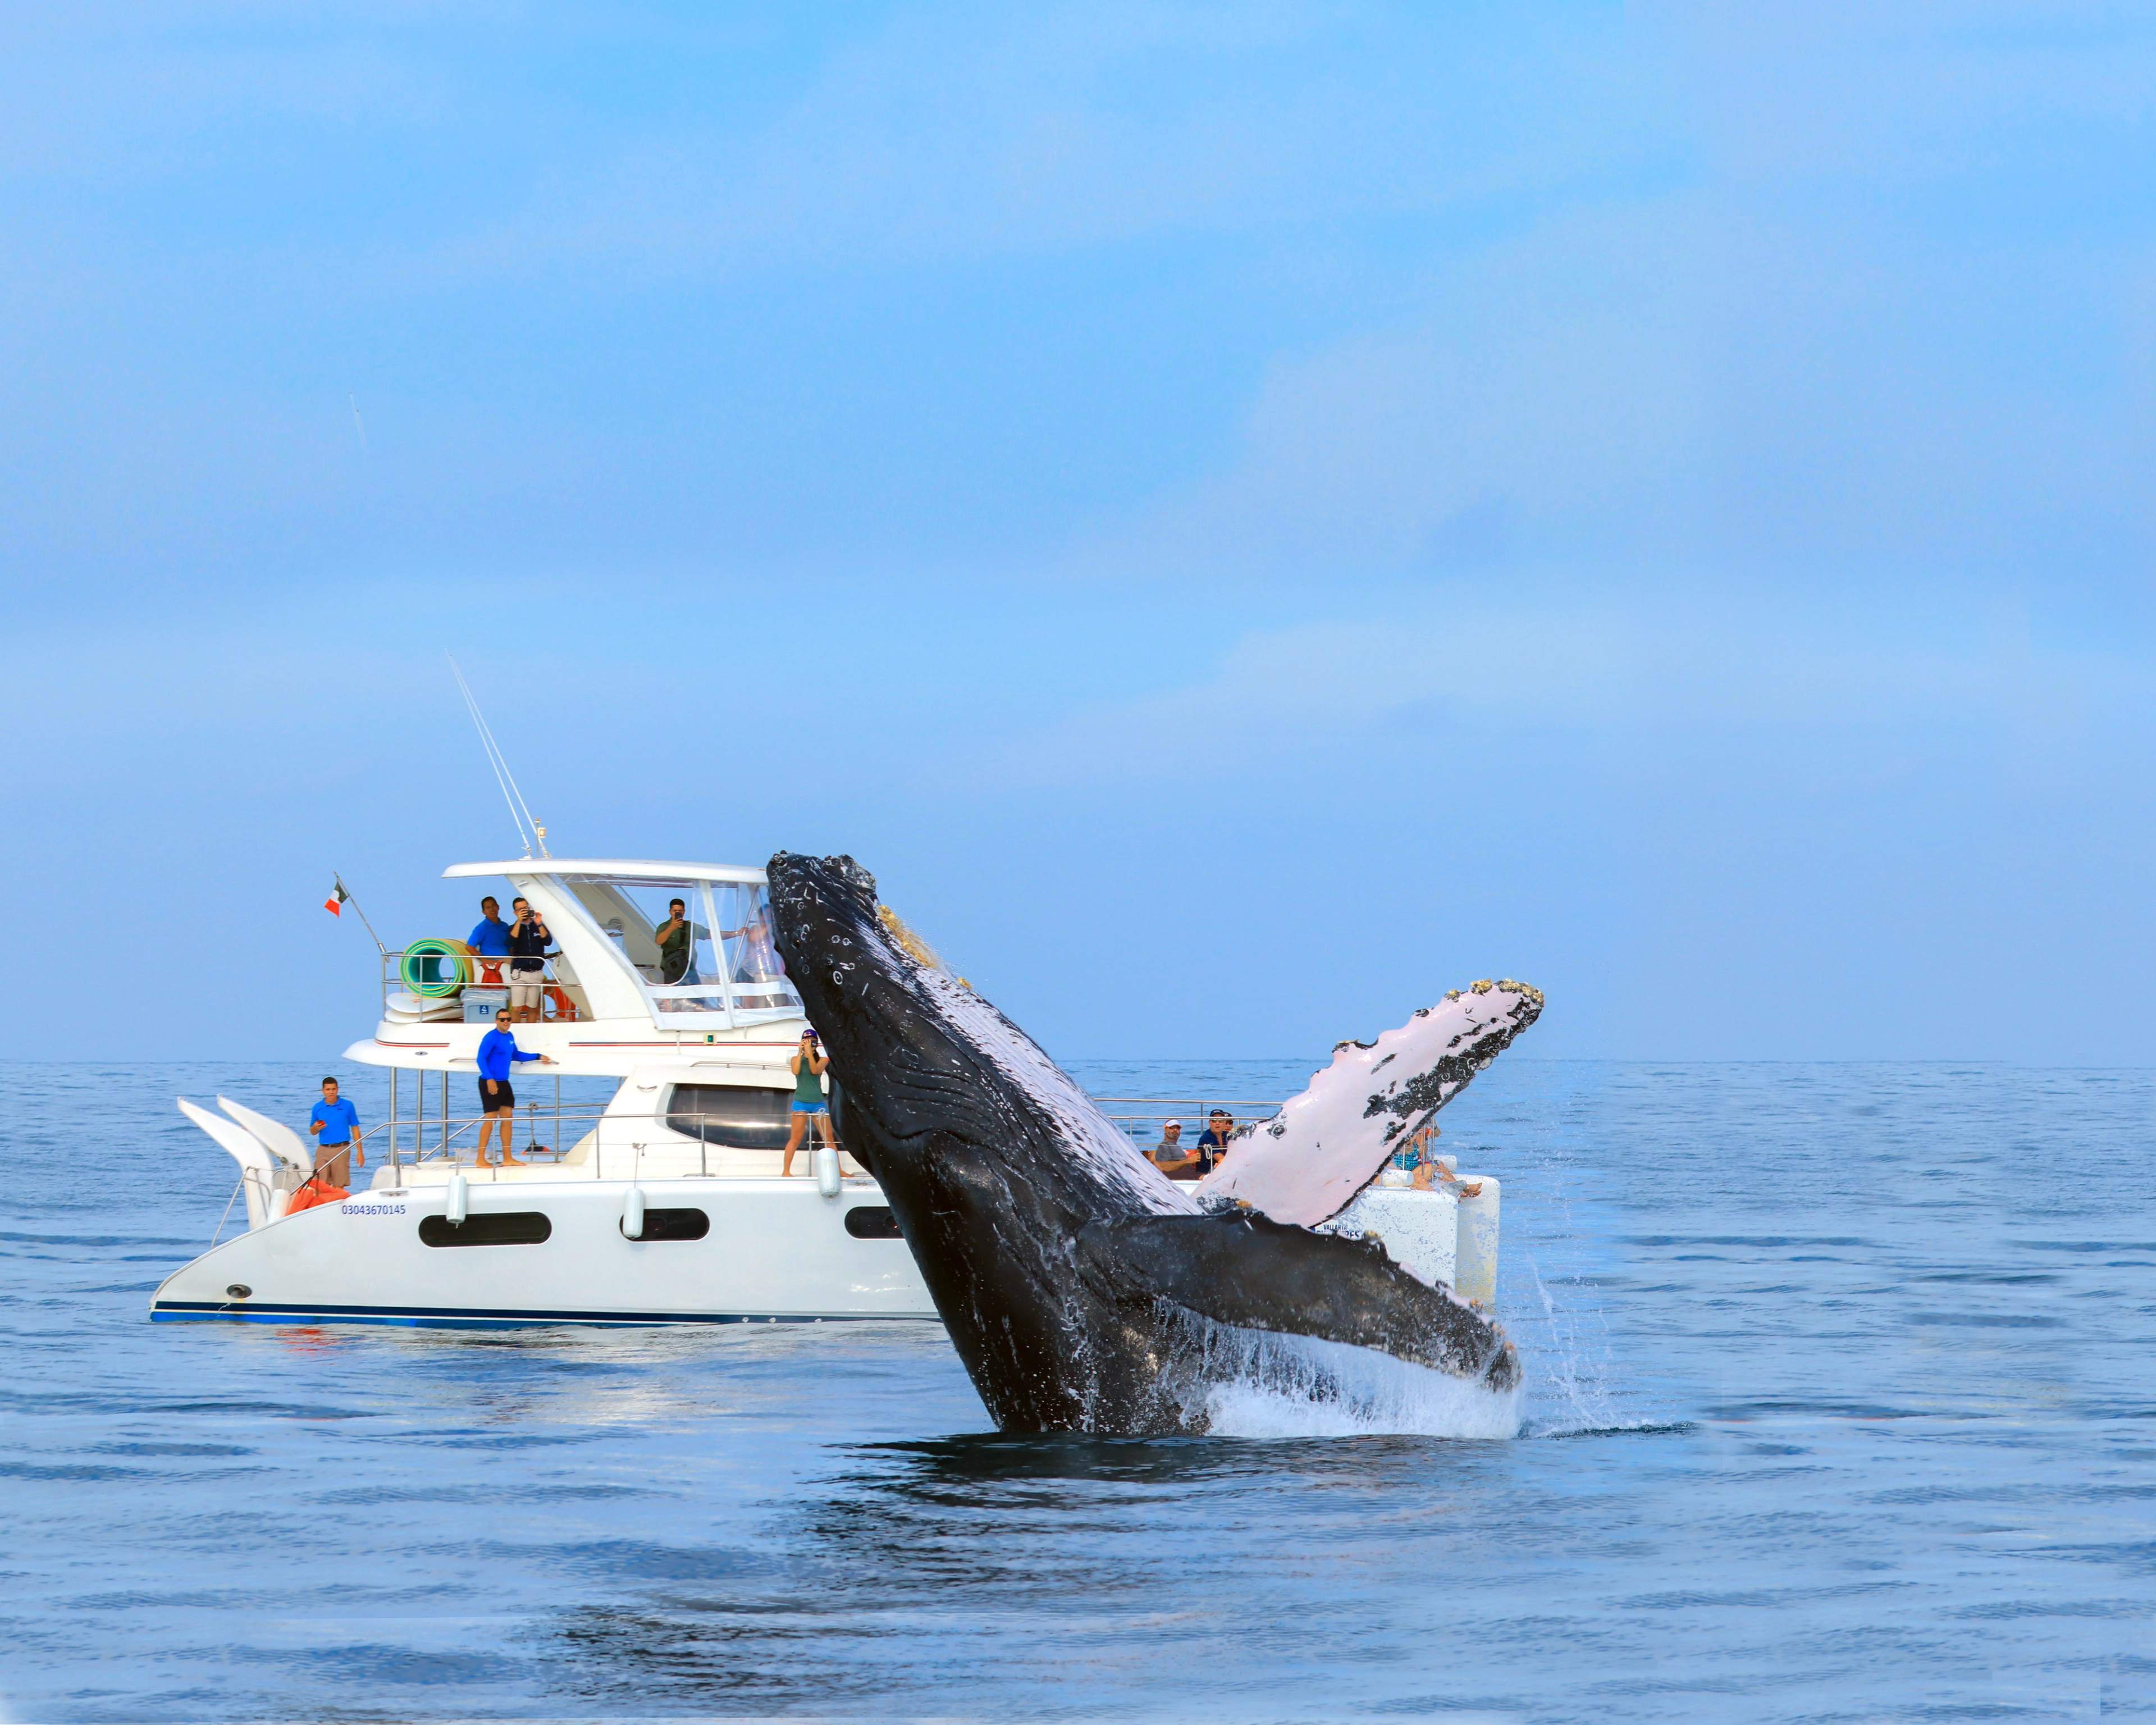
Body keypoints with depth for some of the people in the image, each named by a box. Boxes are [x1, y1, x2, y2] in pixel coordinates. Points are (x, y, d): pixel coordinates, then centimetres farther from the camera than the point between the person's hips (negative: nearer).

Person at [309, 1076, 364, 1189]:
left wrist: (360, 1152, 0)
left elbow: (355, 1129, 5)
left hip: (341, 1149, -2)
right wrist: (316, 1128, -10)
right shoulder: (318, 1108, 8)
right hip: (323, 1150, 2)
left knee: (339, 1187, -2)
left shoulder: (347, 1106, 3)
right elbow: (312, 1132, 15)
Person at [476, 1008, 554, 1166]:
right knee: (490, 1119, -9)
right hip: (490, 1083, -9)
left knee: (508, 1118, 8)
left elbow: (516, 1055, 27)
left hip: (503, 1083, 9)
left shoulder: (510, 1036, 11)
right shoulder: (491, 1038, -14)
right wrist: (490, 1079, -28)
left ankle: (508, 1158, 13)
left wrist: (538, 1057, 27)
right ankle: (480, 1158, -4)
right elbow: (481, 1059, -19)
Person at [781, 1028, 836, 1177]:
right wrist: (800, 1053, -11)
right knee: (795, 1139, -5)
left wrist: (809, 1052, -17)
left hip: (818, 1102, 2)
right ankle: (786, 1171, -2)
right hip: (801, 1102, -2)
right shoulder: (796, 1059, 6)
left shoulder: (823, 1059, 6)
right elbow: (796, 1071, -13)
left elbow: (815, 1070, -13)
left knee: (829, 1138, 4)